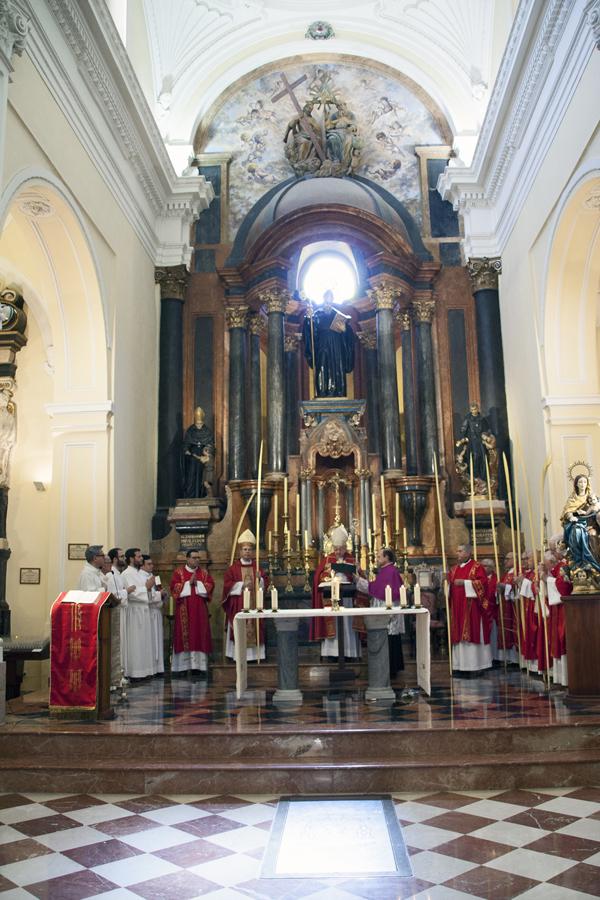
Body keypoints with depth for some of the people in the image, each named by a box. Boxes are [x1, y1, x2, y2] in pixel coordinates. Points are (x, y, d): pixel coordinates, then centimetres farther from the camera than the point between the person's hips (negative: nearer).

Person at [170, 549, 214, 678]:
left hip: (199, 610, 2)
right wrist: (189, 583, -13)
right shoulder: (178, 572, 4)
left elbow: (210, 585, 0)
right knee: (184, 635, -4)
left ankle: (198, 666, 1)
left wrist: (197, 583, -10)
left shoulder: (204, 573, 12)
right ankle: (182, 666, 0)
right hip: (184, 610, -2)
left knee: (199, 636, -1)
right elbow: (174, 586, -8)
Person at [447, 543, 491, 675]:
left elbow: (482, 582, -16)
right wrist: (447, 579, -2)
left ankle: (476, 666, 2)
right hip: (458, 607, 7)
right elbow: (450, 583, 20)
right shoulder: (455, 568, 16)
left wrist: (464, 582, -19)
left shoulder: (477, 566, -4)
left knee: (473, 634, -4)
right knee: (460, 635, 6)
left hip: (471, 607, -7)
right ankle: (462, 665, 11)